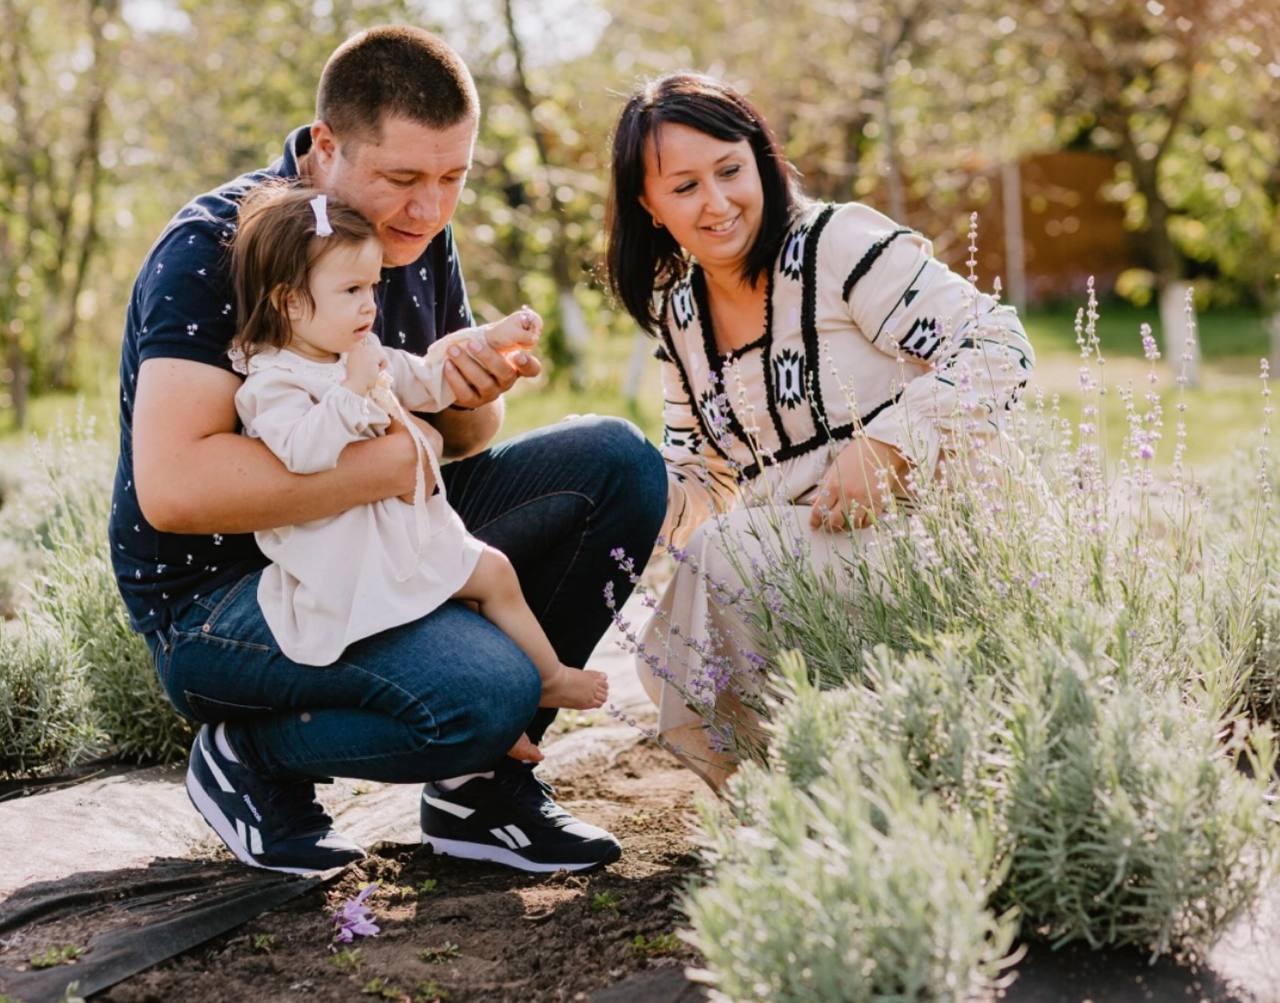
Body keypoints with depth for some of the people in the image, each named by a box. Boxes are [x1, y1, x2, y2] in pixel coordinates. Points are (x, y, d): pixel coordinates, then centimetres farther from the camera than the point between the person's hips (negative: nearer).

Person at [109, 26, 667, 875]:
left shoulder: (419, 238, 3)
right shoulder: (214, 249, -20)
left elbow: (456, 445, 13)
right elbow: (173, 487, -33)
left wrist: (472, 397, -12)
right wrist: (393, 459, -26)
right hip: (218, 593, -8)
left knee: (615, 461, -7)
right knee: (482, 690, -32)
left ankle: (481, 785, 1)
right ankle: (249, 759, -2)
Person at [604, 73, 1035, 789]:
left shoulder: (839, 245, -10)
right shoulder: (678, 315, 12)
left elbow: (1000, 347, -16)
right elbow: (698, 473, 17)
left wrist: (887, 447, -27)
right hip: (802, 554, 7)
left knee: (724, 555, -28)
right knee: (671, 662, -12)